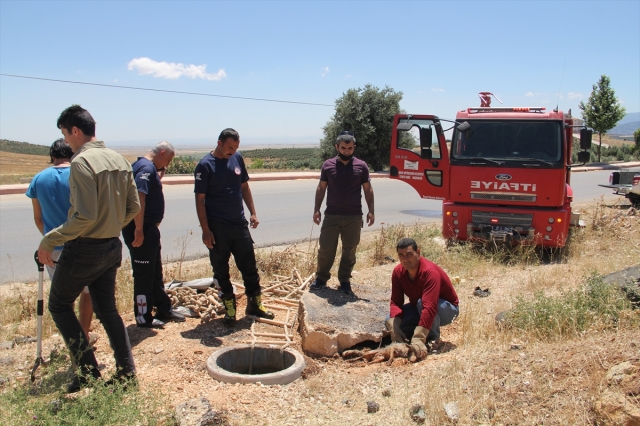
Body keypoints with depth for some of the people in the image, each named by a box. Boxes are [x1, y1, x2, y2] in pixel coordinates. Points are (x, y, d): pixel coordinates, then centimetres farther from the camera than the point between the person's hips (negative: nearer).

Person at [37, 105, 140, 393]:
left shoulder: (82, 162, -17)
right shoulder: (119, 160, 6)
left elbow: (84, 216, -24)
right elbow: (133, 207, 8)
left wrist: (49, 241, -15)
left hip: (84, 249, -7)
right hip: (112, 248, 7)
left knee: (59, 305, 12)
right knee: (107, 310, 17)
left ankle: (88, 369, 9)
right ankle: (126, 370, 17)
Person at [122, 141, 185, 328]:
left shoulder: (148, 167, 14)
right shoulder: (146, 168, -17)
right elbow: (138, 198, -28)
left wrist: (158, 176, 10)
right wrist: (139, 229, -30)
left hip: (149, 228, 10)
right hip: (141, 230, -10)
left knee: (155, 272, 18)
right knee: (144, 274, 0)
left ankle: (164, 309, 30)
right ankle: (143, 317, 11)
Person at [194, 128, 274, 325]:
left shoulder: (237, 158, 4)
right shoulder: (205, 165, -10)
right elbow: (200, 199, -10)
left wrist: (252, 212, 7)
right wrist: (205, 230, -13)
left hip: (240, 224, 5)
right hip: (218, 228, -4)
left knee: (249, 266, 10)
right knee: (221, 270, 6)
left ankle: (254, 304, 24)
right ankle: (229, 309, 19)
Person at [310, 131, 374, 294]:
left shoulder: (361, 166, 1)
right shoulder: (328, 165, 2)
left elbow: (368, 189, 5)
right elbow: (321, 188, 7)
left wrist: (371, 211, -2)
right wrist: (317, 209, 1)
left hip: (354, 217, 0)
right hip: (331, 215, 0)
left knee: (349, 251, 8)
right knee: (326, 248, 4)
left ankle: (345, 280, 20)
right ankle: (321, 278, 20)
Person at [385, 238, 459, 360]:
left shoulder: (430, 271, -35)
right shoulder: (398, 272, -14)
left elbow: (429, 307, -45)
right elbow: (396, 302, -15)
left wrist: (418, 338, -53)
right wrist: (394, 325, -35)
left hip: (446, 309, -6)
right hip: (417, 308, 6)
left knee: (422, 302, -38)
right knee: (390, 321, -16)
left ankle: (433, 338, -13)